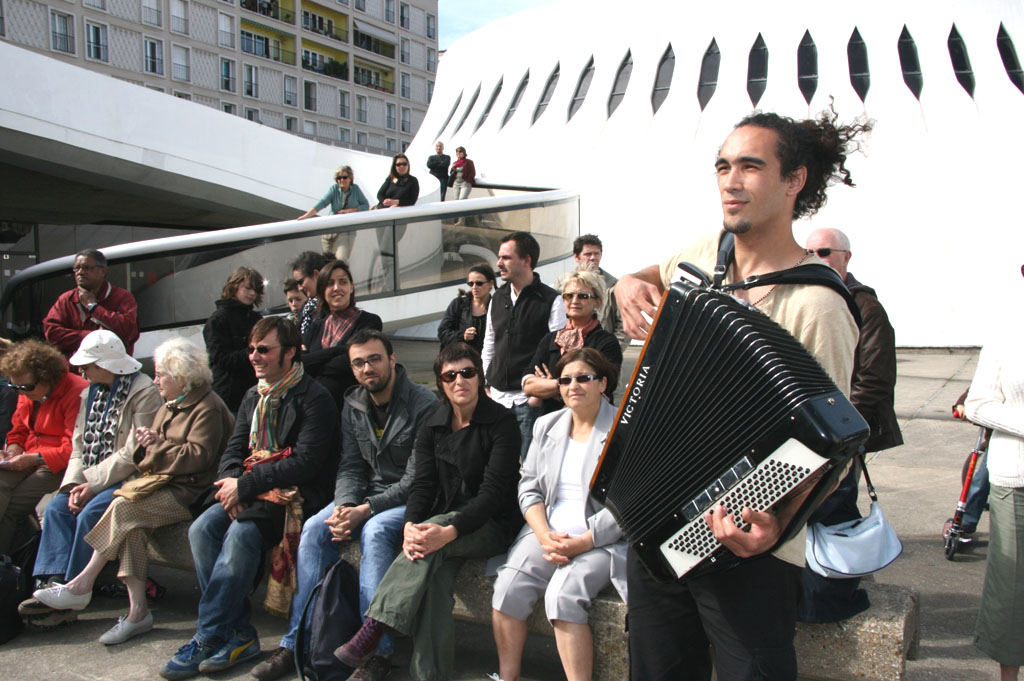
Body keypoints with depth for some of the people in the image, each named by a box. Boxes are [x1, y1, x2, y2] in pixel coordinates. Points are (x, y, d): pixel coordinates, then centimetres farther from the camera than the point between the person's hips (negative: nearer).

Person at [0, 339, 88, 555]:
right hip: (28, 460, 7)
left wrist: (35, 459, -23)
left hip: (58, 465, -7)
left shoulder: (77, 393, -16)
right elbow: (18, 430, 25)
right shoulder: (28, 394, 12)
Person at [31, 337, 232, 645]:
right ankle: (137, 611, -22)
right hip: (163, 482, 8)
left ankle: (82, 584, -13)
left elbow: (199, 456, -19)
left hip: (189, 491, -8)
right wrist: (146, 443, -1)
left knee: (125, 508, -25)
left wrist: (155, 447, -11)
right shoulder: (169, 406, 22)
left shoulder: (208, 408, -8)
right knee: (132, 524, -20)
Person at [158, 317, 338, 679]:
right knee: (202, 528, -17)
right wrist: (230, 480, -9)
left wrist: (246, 485, -18)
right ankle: (239, 634, -13)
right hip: (249, 490, 7)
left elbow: (305, 462, -17)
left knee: (241, 533, -30)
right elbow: (234, 449, 14)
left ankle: (207, 639, -17)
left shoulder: (314, 398, -9)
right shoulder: (254, 396, 17)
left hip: (296, 494, -7)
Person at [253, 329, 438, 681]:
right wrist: (344, 505, -16)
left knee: (374, 531, -34)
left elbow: (415, 480, -18)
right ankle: (298, 641, -10)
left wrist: (365, 510, -24)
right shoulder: (353, 406, 6)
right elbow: (350, 467, 6)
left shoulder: (423, 404, -15)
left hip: (408, 500, -6)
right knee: (314, 528, -17)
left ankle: (378, 651, -25)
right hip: (366, 495, 6)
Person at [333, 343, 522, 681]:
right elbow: (422, 485, 0)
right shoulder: (433, 425, 9)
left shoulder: (501, 422, -8)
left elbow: (493, 491, -16)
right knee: (435, 575, -30)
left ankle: (374, 628, -35)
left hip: (491, 524, -4)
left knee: (435, 528, -35)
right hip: (442, 519, 4)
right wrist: (410, 526, -23)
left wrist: (450, 531, -32)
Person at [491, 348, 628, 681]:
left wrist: (583, 542, -17)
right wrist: (544, 535, -6)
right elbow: (529, 487, 11)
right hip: (548, 531, 5)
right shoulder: (546, 425, 13)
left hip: (602, 539, -5)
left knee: (562, 593, -29)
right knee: (508, 587, -18)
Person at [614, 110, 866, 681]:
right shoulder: (705, 254, 0)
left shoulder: (816, 305, -20)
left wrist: (778, 522, -32)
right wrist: (630, 286, 0)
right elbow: (653, 275, 23)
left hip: (748, 550, -6)